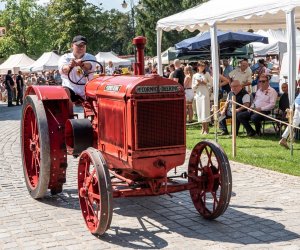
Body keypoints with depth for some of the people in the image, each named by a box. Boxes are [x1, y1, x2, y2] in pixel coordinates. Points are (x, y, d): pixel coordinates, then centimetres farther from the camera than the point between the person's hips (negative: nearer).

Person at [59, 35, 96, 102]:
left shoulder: (90, 58, 3)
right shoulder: (65, 58, 2)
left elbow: (89, 66, -23)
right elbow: (63, 70, -22)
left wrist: (82, 64, -48)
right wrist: (69, 66, -48)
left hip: (87, 91, 1)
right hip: (71, 89, -1)